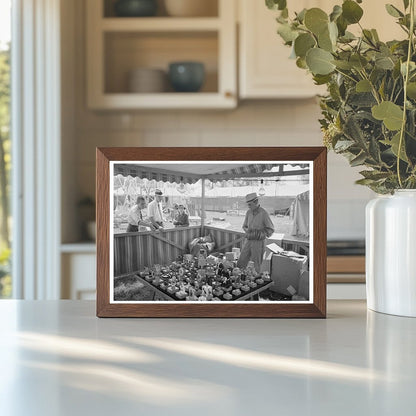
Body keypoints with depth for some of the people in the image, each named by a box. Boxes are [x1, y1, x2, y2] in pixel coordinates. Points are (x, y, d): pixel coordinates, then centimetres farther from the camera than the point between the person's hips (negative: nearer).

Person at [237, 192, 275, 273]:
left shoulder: (263, 213, -15)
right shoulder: (249, 212, 2)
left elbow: (271, 229, -9)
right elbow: (245, 226, 16)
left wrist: (259, 233, -18)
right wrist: (248, 230, -6)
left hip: (259, 242, -6)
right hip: (249, 241, 6)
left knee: (255, 266, 2)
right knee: (241, 263, 4)